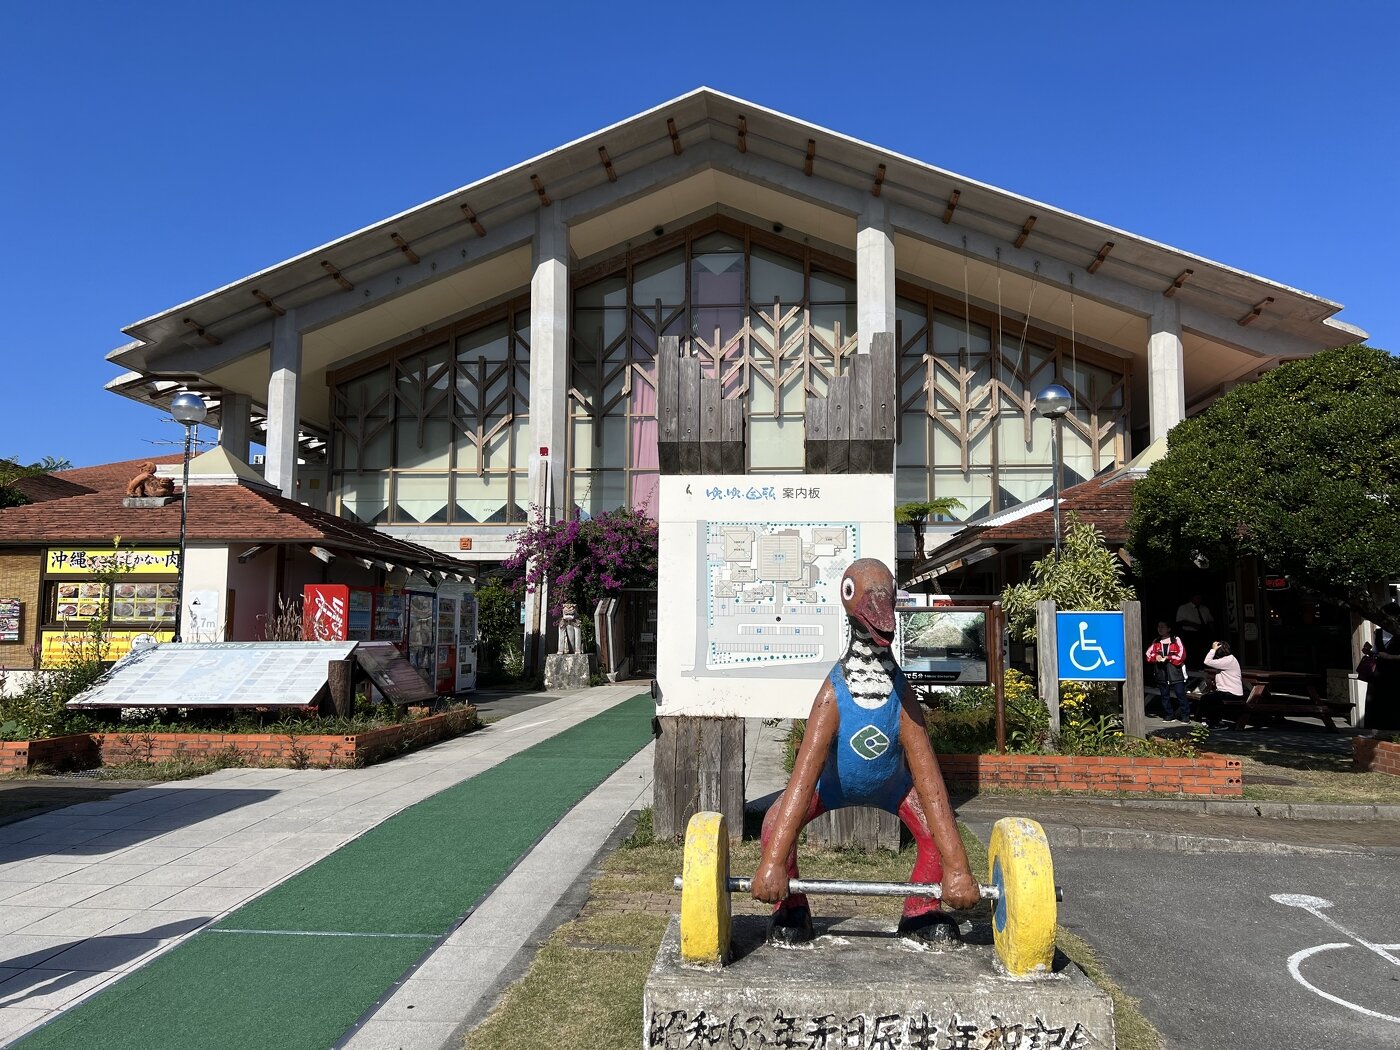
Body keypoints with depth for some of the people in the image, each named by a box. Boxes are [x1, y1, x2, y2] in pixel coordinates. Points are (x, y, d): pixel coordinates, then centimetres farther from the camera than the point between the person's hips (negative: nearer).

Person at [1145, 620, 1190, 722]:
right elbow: (1148, 654, 9)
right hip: (1162, 674, 5)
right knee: (1165, 696, 10)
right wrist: (1156, 657, -11)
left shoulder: (1176, 640, -1)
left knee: (1180, 695, -5)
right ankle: (1169, 715, 19)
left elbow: (1181, 656, -8)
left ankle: (1185, 715, 3)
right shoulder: (1156, 642, 12)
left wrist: (1168, 658, -14)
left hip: (1176, 674, -5)